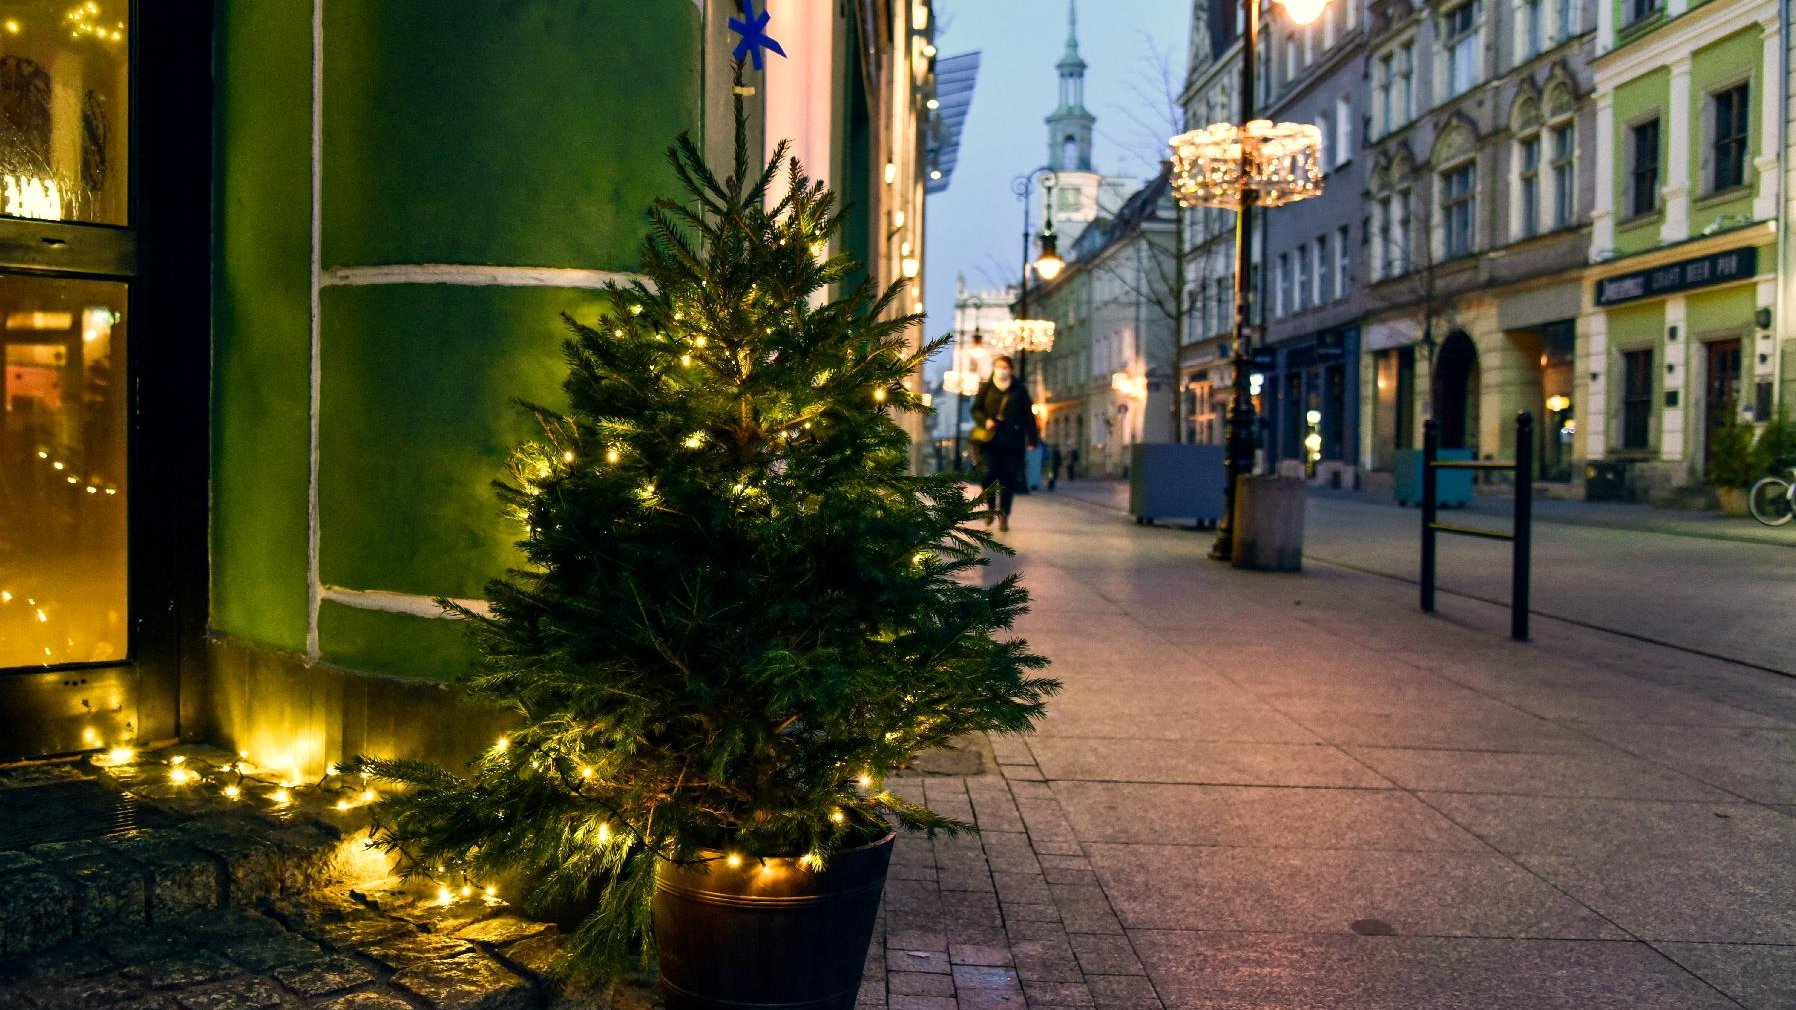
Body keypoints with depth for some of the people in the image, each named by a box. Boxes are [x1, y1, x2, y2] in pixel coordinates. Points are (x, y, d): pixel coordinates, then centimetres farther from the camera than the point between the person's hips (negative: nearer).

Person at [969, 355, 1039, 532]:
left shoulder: (1019, 390, 7)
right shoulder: (986, 388, 8)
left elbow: (1028, 416, 9)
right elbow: (976, 409, 11)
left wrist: (1032, 438, 5)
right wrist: (985, 421, -9)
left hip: (1012, 442, 0)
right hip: (989, 440, 0)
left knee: (1008, 479, 0)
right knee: (988, 474, -13)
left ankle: (1003, 516, 11)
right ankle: (990, 506, 14)